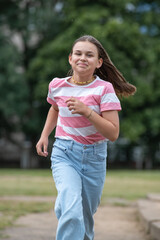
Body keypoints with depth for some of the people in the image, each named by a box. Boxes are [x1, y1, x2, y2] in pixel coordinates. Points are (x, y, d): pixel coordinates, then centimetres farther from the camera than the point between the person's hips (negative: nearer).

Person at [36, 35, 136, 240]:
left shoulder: (104, 89, -12)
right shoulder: (57, 86, -3)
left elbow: (113, 134, -18)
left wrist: (87, 111, -28)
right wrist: (44, 135, 13)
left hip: (94, 158, 0)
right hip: (64, 154, 0)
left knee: (85, 217, 13)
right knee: (71, 212, -25)